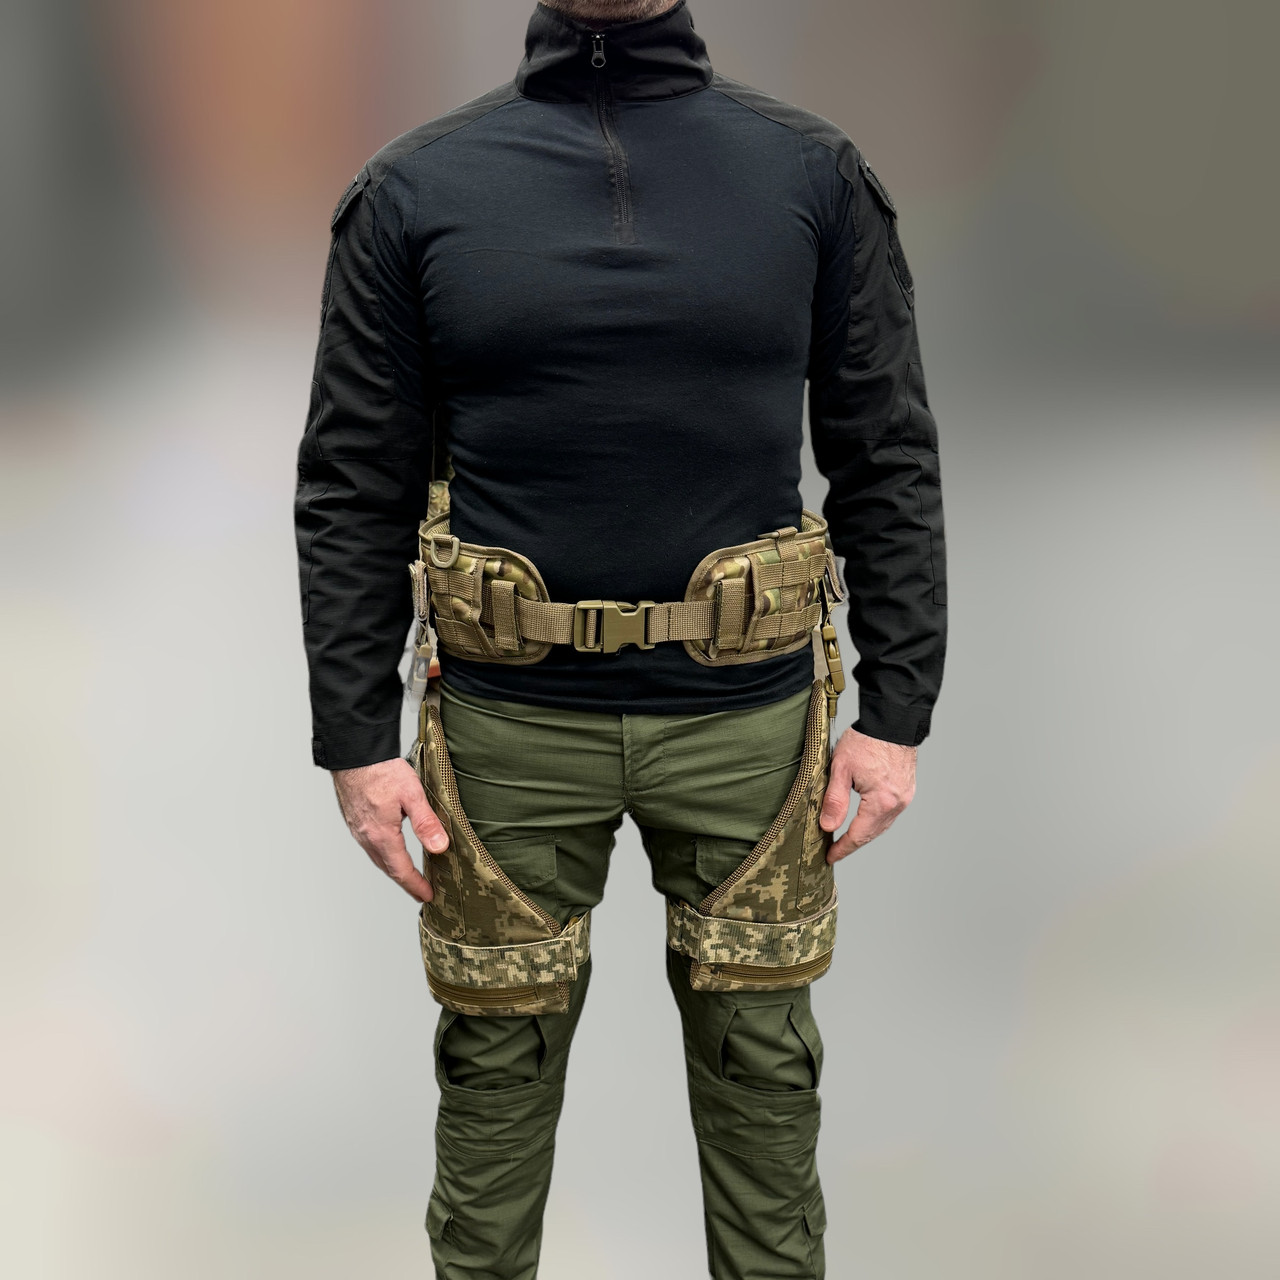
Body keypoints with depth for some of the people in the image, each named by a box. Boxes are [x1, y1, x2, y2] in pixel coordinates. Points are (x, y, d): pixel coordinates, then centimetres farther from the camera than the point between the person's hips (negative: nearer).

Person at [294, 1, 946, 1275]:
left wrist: (897, 713, -3)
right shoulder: (412, 189, 0)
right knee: (497, 1062, 15)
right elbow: (351, 487, 1)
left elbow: (889, 461, 2)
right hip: (512, 725, 0)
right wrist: (356, 740, -3)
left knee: (760, 1059, 14)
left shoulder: (817, 176, 0)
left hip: (747, 715, 1)